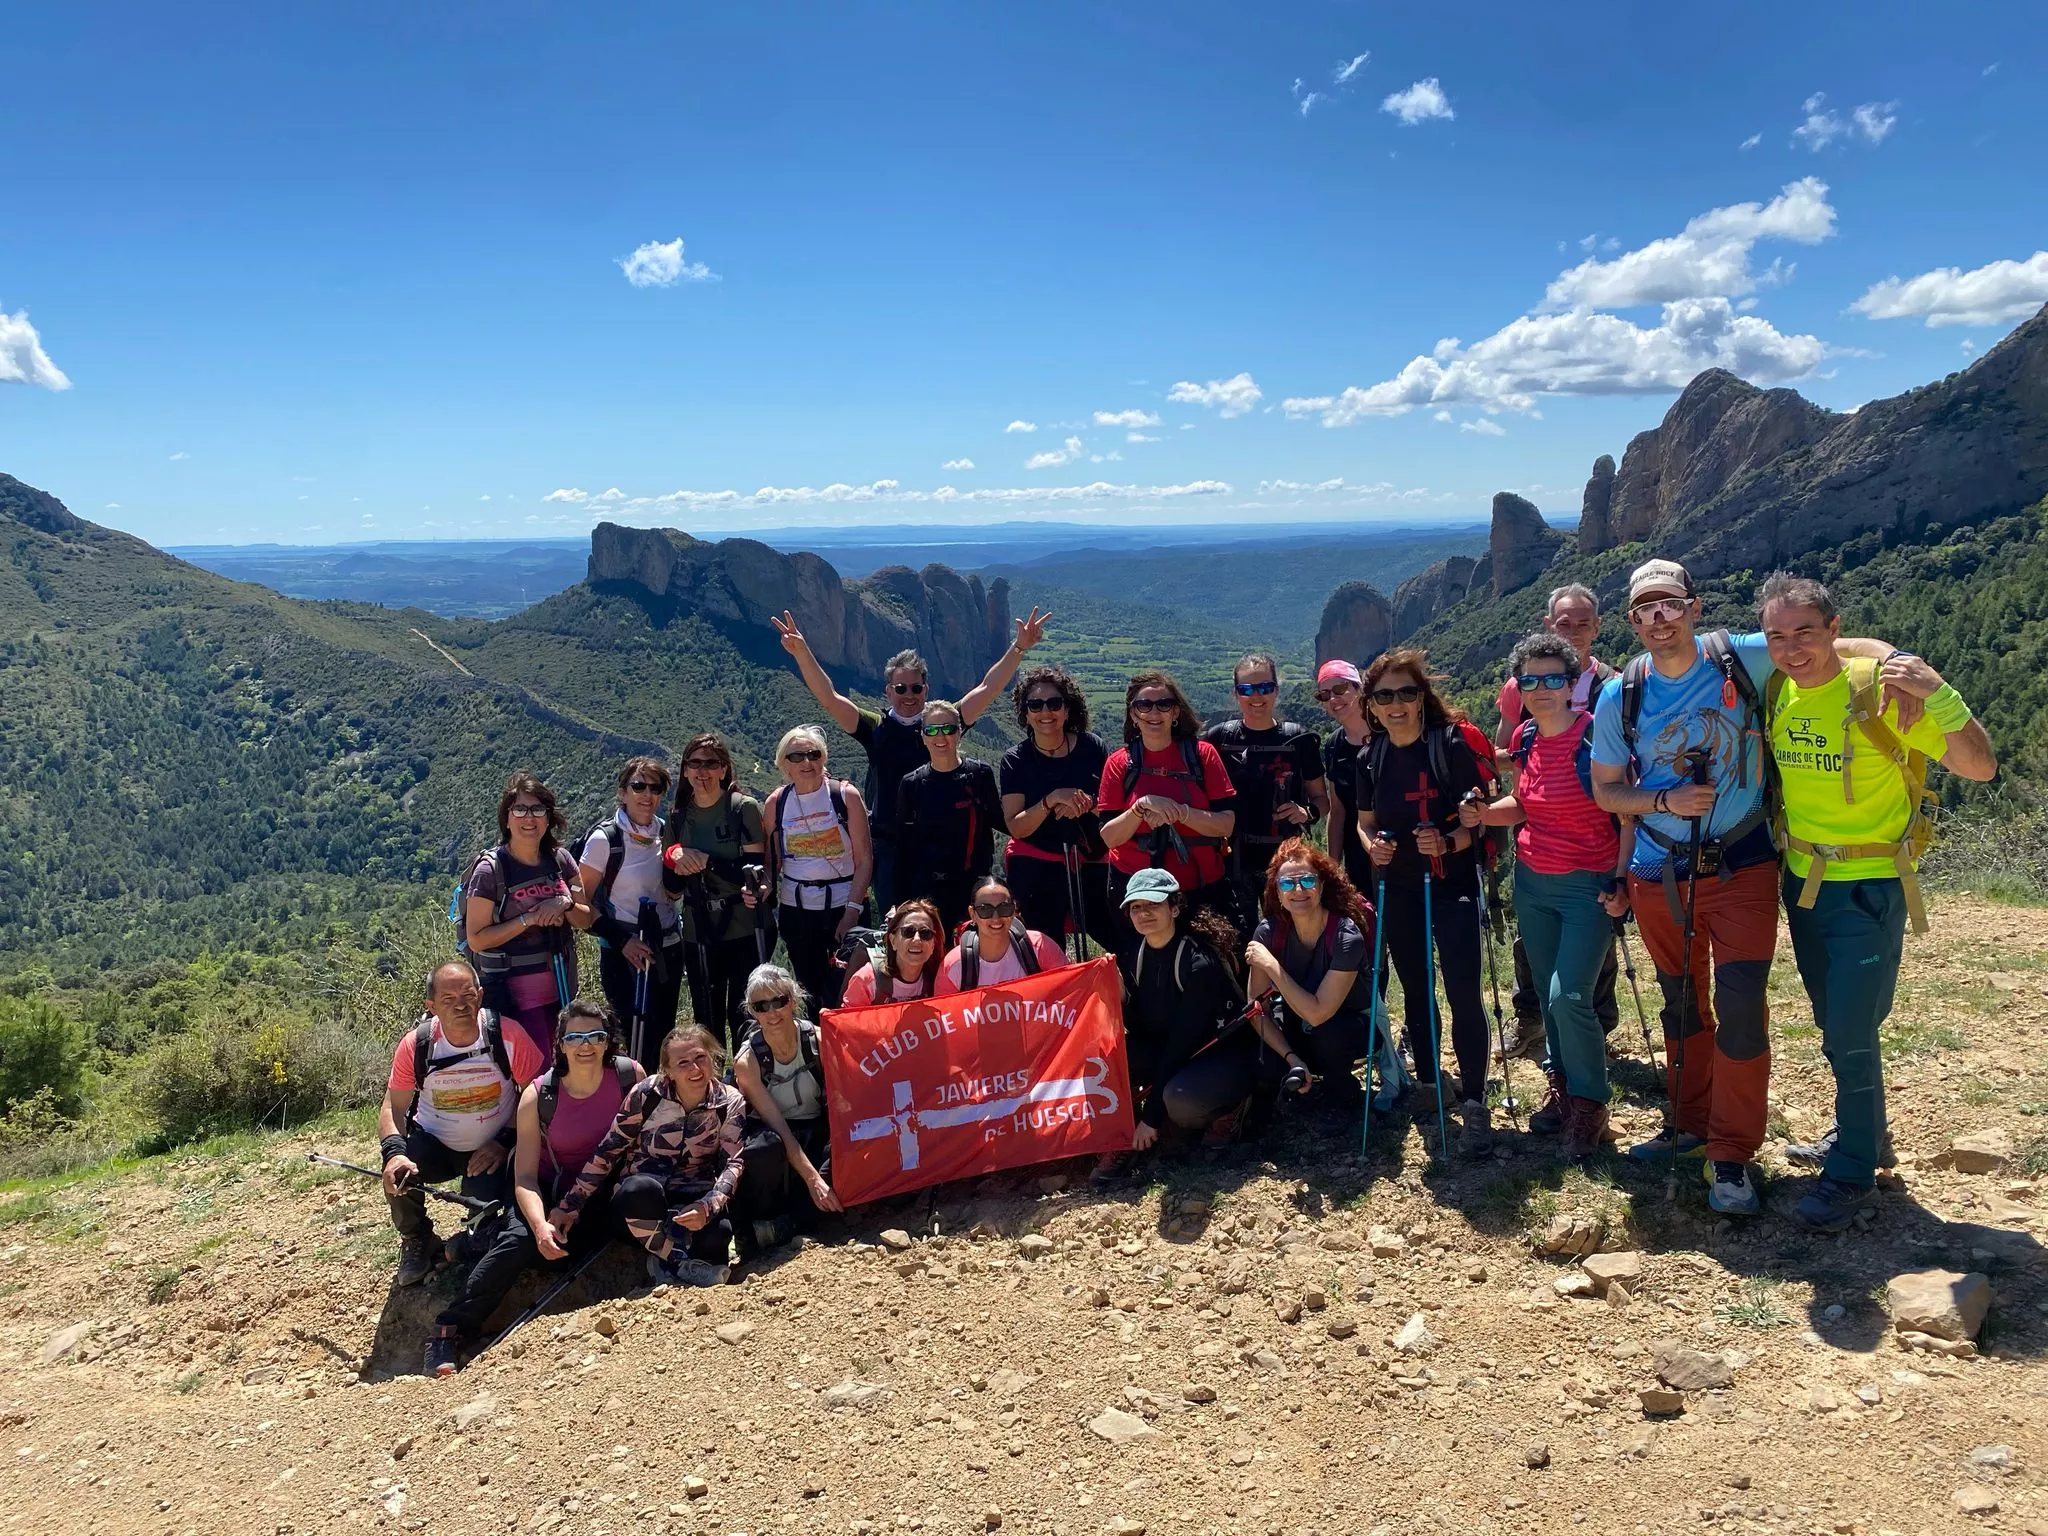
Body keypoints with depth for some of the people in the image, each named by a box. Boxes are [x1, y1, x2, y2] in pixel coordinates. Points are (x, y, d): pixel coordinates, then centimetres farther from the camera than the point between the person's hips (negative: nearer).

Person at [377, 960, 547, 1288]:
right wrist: (395, 1153, -30)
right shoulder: (415, 1045, -14)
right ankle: (416, 1243, 6)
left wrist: (505, 1142, -18)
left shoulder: (507, 1035, -19)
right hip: (434, 1144, 1)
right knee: (399, 1173, -29)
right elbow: (393, 1107, -11)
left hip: (492, 1149, -1)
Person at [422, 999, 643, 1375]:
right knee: (520, 1237, -30)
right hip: (550, 1188, -1)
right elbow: (525, 1176, -15)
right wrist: (540, 1225, -32)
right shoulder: (538, 1096, -15)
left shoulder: (629, 1075, -13)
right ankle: (450, 1330, -24)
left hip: (604, 1189, 1)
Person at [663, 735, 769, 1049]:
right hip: (697, 933, 5)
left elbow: (755, 867, -13)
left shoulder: (744, 808, -6)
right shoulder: (678, 817, 8)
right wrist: (675, 859, -9)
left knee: (744, 1018, -1)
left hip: (745, 930, -5)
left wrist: (704, 861, -25)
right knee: (706, 1022, 13)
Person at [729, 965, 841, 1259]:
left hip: (816, 1132, 3)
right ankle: (750, 1228, -16)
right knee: (765, 1149, -38)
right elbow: (779, 1128, -19)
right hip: (774, 1137, -2)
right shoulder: (748, 1060, -14)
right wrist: (812, 1179, -27)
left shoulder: (817, 1039, -10)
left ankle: (776, 1228, -25)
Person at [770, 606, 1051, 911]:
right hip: (890, 848, 0)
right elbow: (829, 698, -10)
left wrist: (1018, 648, -13)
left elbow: (987, 689, -3)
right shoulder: (876, 729, 0)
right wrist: (801, 651, -23)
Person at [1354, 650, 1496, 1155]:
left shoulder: (1452, 744, -11)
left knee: (1463, 992, -11)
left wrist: (1449, 842, -28)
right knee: (1415, 988, 16)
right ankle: (1427, 1079, 33)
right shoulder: (1371, 758, 3)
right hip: (1397, 888, 5)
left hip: (1452, 882, -5)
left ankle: (1473, 1103, -3)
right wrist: (1371, 845, -9)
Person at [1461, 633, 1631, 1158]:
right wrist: (1484, 813, -3)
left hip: (1588, 886, -6)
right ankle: (1562, 1089, 28)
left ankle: (1589, 1105, 5)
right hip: (1532, 882, 6)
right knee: (1548, 993, 12)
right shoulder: (1524, 738, 3)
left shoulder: (1597, 736, -16)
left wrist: (1621, 881, -18)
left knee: (1568, 997, -13)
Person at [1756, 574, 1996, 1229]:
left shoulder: (1881, 687, -20)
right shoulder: (1774, 691, -4)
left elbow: (1980, 768, -23)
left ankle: (1851, 1172, 12)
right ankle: (1858, 1135, 40)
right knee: (1835, 1026, 20)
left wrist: (1939, 695, -36)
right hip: (1803, 881, 6)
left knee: (1850, 1034, -4)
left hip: (1869, 887, -6)